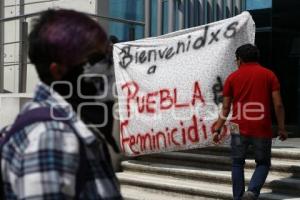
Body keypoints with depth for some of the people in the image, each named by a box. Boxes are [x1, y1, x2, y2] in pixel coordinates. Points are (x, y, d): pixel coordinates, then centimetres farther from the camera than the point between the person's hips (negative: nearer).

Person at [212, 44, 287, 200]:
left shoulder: (232, 77, 6)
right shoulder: (269, 75, 5)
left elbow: (226, 107, 3)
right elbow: (278, 105, -2)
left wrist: (217, 129, 8)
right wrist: (282, 128, 5)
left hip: (239, 129, 1)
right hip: (262, 130, 0)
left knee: (237, 164, 14)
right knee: (263, 164, 14)